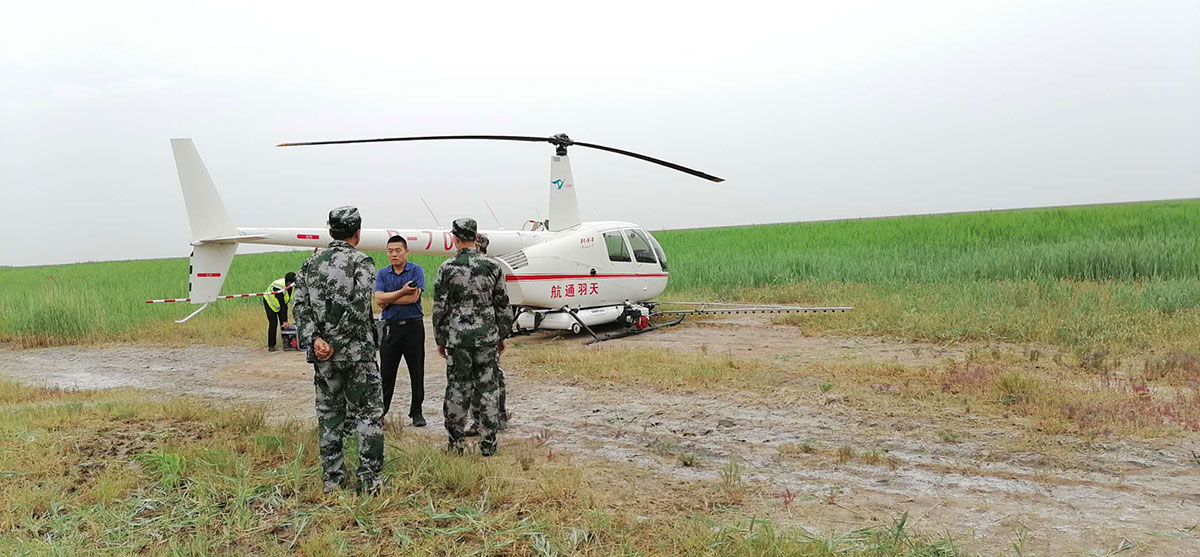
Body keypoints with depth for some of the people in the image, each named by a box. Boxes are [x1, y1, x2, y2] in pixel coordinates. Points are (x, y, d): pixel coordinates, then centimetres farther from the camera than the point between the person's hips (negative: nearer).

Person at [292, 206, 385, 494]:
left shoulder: (310, 264, 9)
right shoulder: (361, 262, -7)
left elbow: (301, 306, 1)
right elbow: (358, 308, -18)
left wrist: (315, 339, -7)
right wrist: (336, 344, -13)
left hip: (322, 355, 5)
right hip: (357, 352, -5)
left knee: (329, 415, 13)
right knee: (368, 414, 3)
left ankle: (332, 478, 17)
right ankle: (370, 478, 2)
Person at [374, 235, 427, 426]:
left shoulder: (416, 271, 0)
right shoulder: (382, 274, 9)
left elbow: (413, 297, -14)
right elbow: (379, 299, -6)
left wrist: (388, 300, -6)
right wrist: (402, 292, -16)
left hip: (413, 326, -2)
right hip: (391, 326, 2)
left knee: (417, 371, 4)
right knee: (386, 372, 5)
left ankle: (416, 412, 13)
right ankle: (380, 410, 14)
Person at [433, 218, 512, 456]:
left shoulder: (447, 268, -5)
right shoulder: (492, 267, 1)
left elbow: (439, 308, -2)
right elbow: (503, 305, 5)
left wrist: (440, 340, 8)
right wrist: (502, 336, 15)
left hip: (457, 337, -1)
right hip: (487, 336, 1)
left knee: (457, 389, 7)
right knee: (488, 388, 6)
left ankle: (456, 443, 14)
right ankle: (488, 443, 9)